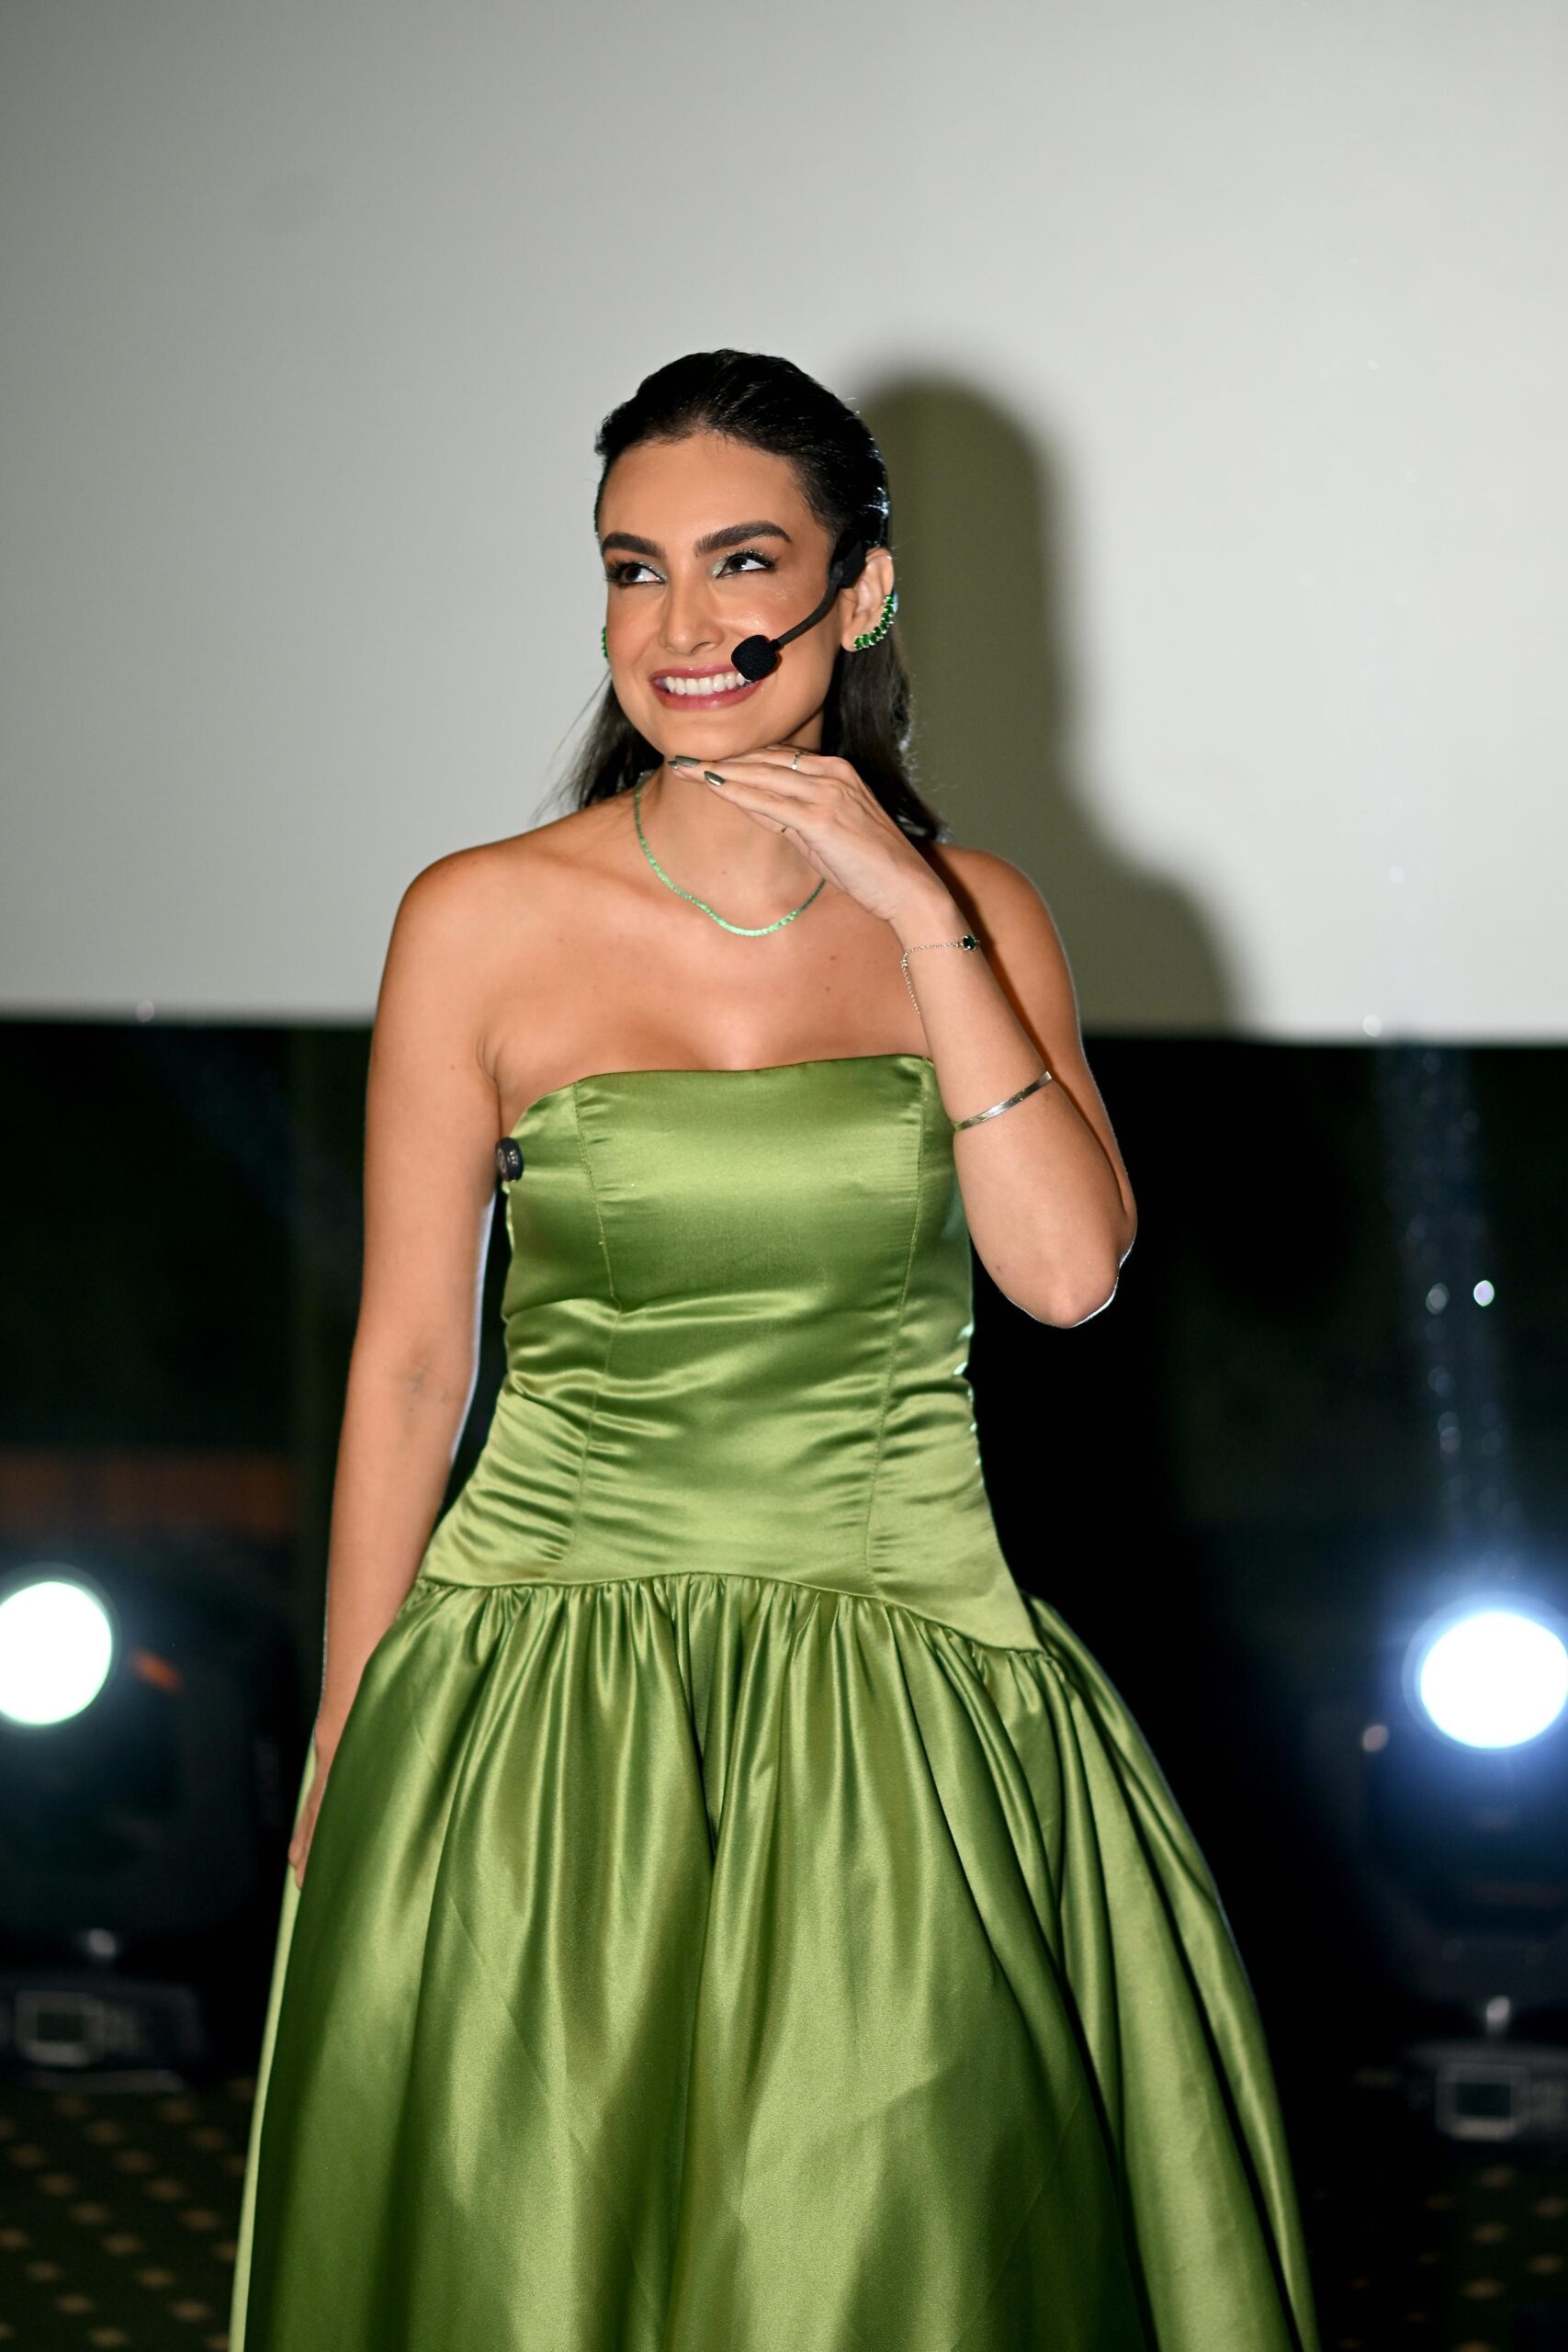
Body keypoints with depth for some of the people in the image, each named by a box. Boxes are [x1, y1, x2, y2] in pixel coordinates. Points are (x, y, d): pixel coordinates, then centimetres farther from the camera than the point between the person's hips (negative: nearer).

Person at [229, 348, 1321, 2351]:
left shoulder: (972, 913, 2)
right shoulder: (482, 924, -5)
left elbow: (1068, 1269, -11)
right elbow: (406, 1359, -1)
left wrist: (916, 917, -14)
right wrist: (345, 1766, 2)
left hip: (908, 1694, 1)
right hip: (556, 1696, -1)